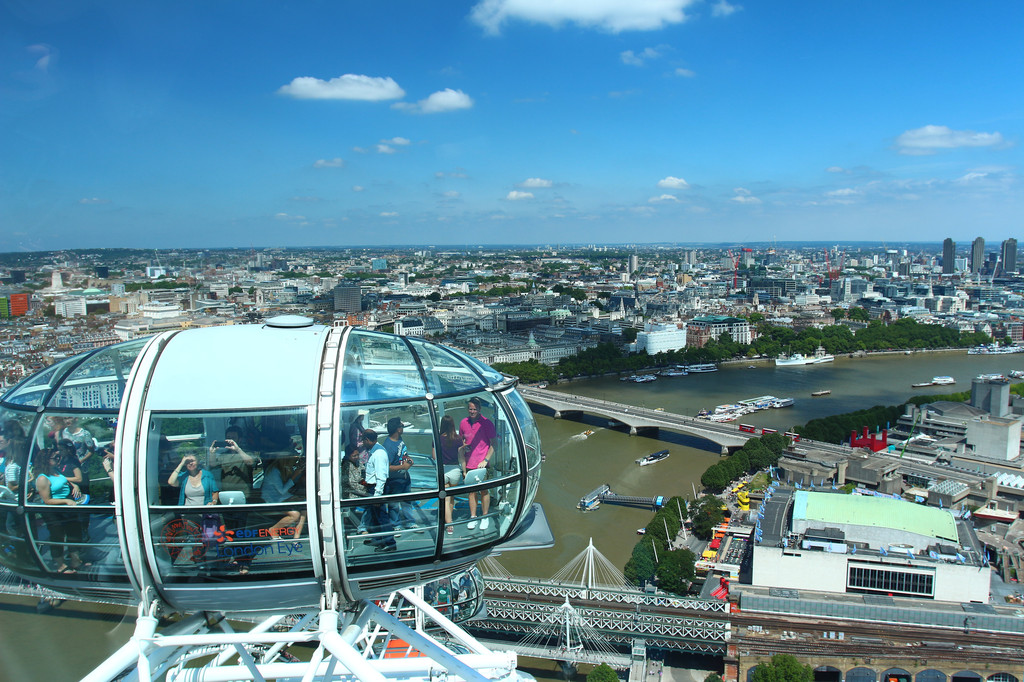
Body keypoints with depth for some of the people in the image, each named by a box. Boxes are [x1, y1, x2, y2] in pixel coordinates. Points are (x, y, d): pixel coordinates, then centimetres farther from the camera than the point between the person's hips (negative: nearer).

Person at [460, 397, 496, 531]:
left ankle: (484, 517, 15)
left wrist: (485, 460, -14)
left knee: (484, 490, 4)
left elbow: (493, 444, -5)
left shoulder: (487, 423, -8)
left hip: (482, 465, -3)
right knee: (471, 491, 8)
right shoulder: (463, 423, 4)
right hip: (469, 464, 3)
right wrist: (463, 464, 7)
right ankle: (473, 517, 17)